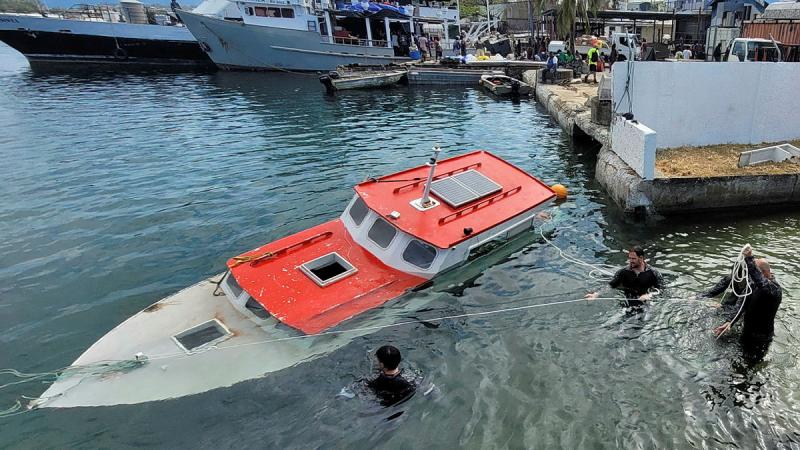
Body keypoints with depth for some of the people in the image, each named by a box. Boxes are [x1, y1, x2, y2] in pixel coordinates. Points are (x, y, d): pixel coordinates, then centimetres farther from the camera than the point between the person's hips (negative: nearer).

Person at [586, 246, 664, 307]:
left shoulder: (653, 273, -2)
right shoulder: (623, 272, 1)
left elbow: (661, 290, -2)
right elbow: (610, 285, -1)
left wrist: (650, 295, -21)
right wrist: (597, 294, -17)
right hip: (626, 306, 1)